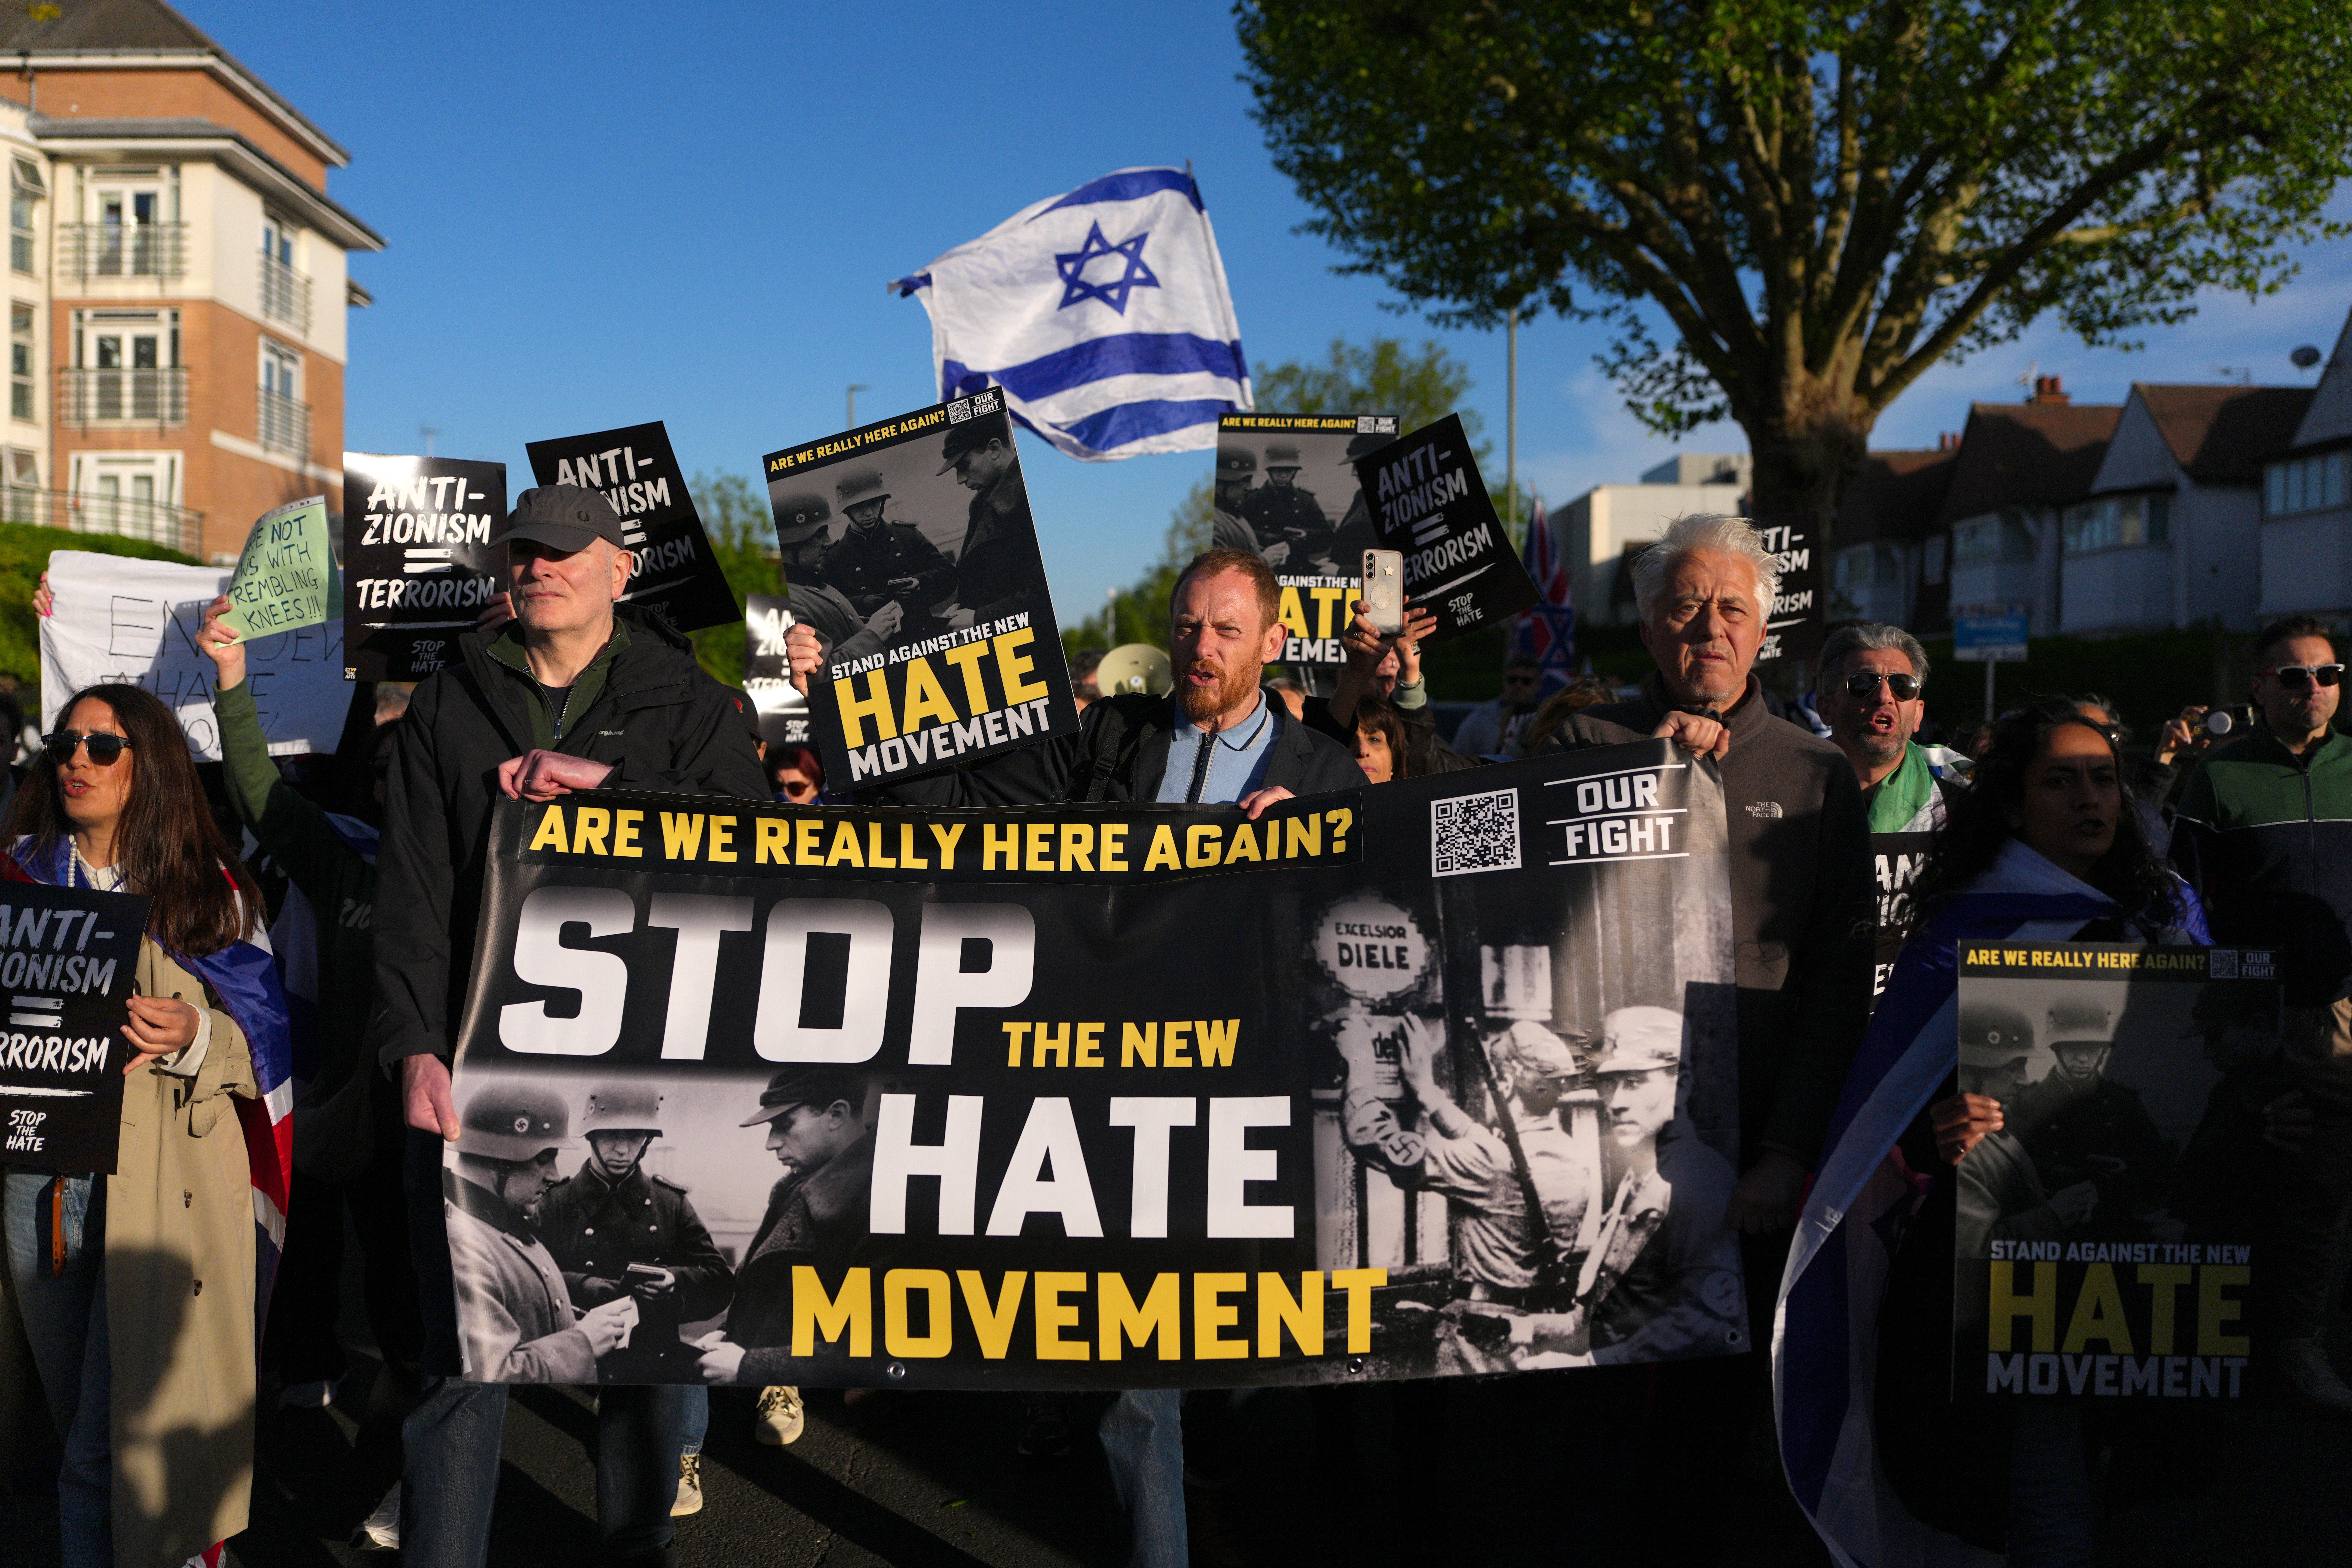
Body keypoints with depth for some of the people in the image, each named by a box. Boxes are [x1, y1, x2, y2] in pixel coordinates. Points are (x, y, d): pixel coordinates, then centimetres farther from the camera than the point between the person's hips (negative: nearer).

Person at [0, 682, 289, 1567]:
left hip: (160, 1180, -4)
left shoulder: (208, 890, 2)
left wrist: (192, 1038, -18)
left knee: (112, 1447, -5)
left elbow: (264, 1044, 1)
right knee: (76, 1421, 14)